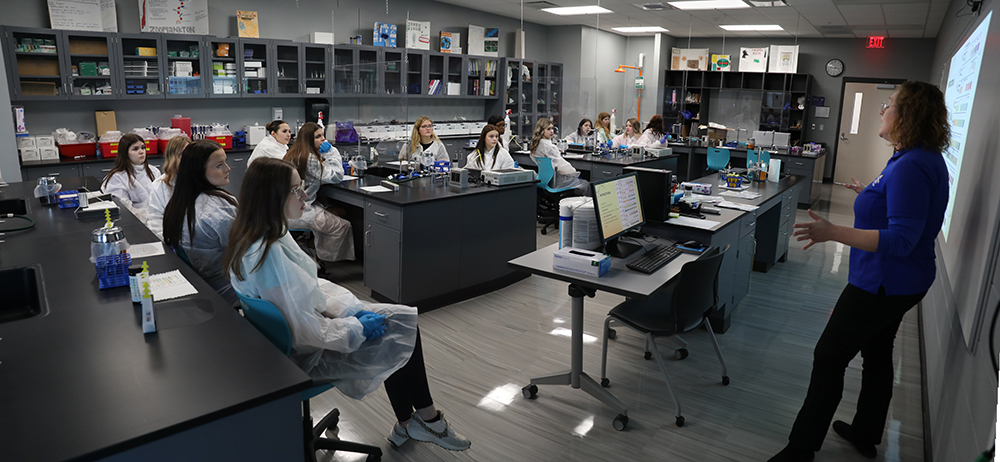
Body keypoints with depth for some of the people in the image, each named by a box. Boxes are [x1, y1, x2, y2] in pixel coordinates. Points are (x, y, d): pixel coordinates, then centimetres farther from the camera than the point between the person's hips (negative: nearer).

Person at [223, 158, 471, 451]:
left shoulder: (266, 235, 0)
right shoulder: (269, 255, -31)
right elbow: (304, 330, -28)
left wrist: (352, 308, -1)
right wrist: (356, 327, -14)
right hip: (305, 354, -9)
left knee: (404, 319, 4)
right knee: (402, 337, 0)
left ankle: (409, 424, 15)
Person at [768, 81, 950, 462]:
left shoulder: (911, 167, -26)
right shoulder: (925, 159, 8)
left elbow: (901, 239, -32)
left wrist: (834, 233, -40)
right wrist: (869, 194, 33)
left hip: (883, 284, -11)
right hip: (898, 282, 11)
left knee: (829, 357, -3)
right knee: (877, 353, 22)